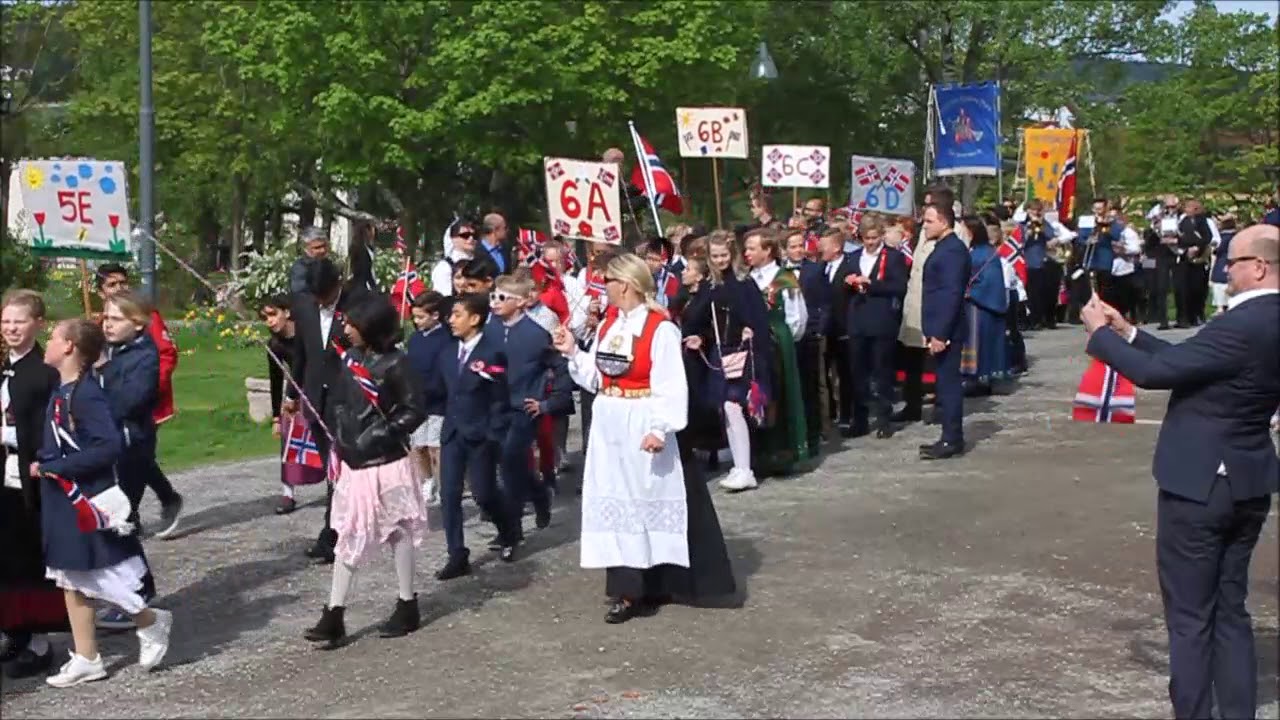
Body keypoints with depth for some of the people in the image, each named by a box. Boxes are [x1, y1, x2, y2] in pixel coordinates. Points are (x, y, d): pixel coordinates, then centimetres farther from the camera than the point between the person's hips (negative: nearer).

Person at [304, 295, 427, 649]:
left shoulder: (394, 364, -13)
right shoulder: (349, 358, 6)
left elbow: (414, 411, -14)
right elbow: (335, 403, 14)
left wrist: (377, 435, -17)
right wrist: (340, 437, 2)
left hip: (387, 463, -6)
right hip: (353, 463, 6)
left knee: (398, 532, 7)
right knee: (348, 536, 6)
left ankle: (407, 607, 20)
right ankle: (334, 616, 8)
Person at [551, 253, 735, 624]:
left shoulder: (660, 329, -15)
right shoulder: (608, 324, 9)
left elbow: (672, 387, -18)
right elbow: (596, 378, 11)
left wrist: (660, 428, -25)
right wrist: (573, 352, 0)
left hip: (640, 425, -7)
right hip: (609, 425, 7)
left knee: (644, 500, 0)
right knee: (615, 500, 7)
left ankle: (646, 587, 8)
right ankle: (629, 586, 13)